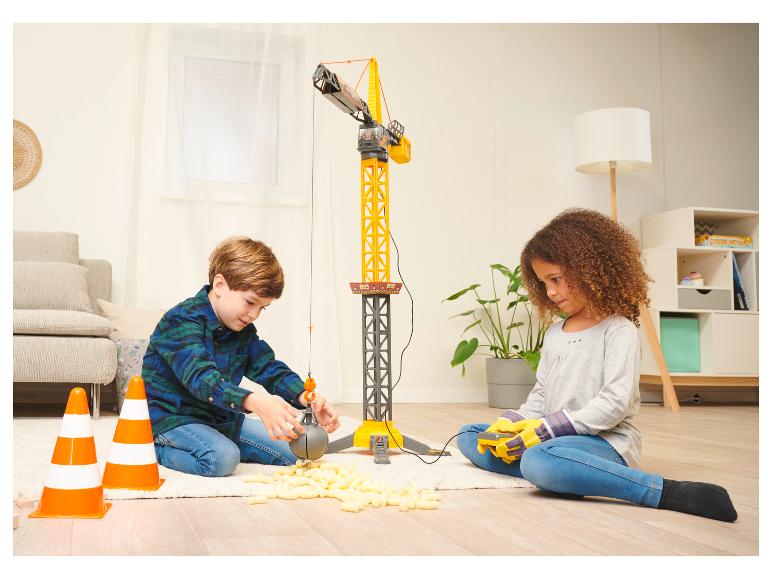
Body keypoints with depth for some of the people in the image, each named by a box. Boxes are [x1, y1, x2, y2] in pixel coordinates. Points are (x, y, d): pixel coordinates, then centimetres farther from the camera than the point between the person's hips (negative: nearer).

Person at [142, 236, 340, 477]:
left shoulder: (244, 331, 3)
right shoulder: (182, 321, -24)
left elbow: (270, 369, -3)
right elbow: (202, 378, -38)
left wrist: (308, 399, -24)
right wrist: (256, 403, -54)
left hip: (219, 417, 8)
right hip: (172, 418, -8)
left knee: (293, 452, 4)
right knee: (223, 458, -35)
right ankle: (160, 450, -6)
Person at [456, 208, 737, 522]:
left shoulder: (618, 330, -7)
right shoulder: (554, 332, 18)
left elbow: (615, 403, -17)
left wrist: (546, 429, -20)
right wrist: (512, 425, -2)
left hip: (605, 441, -8)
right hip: (554, 439, 8)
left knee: (539, 460, -40)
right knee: (468, 435, 1)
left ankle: (668, 491, -30)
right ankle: (555, 473, -20)